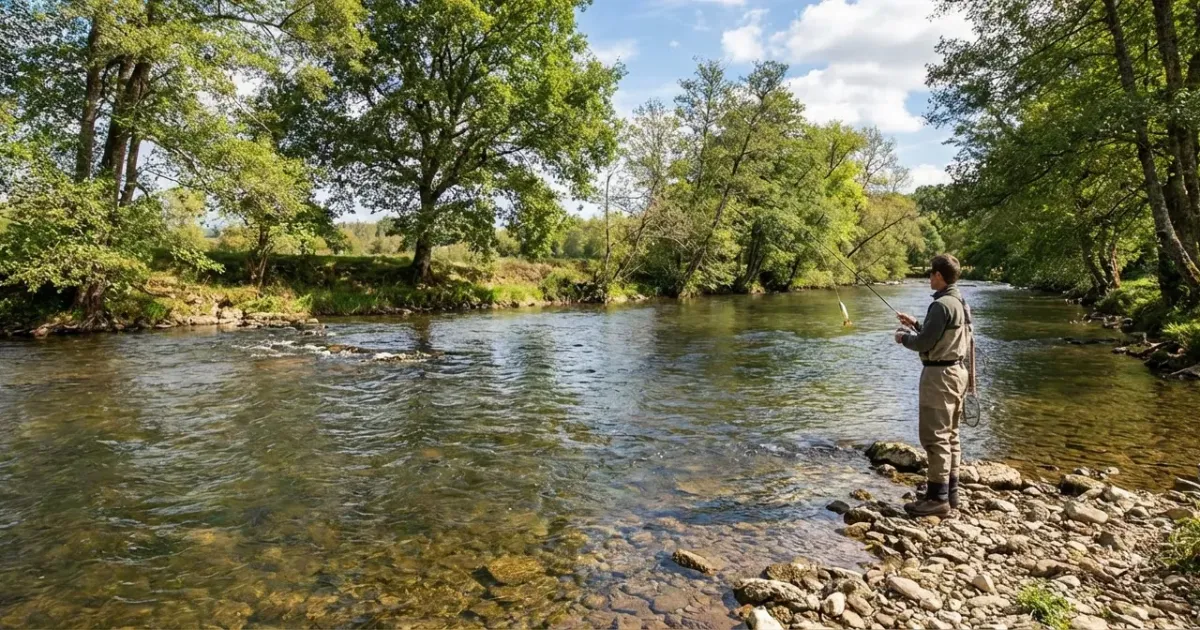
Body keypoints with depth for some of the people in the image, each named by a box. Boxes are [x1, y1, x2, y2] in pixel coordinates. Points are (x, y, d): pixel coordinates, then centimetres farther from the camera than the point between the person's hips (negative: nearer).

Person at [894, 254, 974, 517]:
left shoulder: (941, 305, -19)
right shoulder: (961, 303, 13)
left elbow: (924, 343, -18)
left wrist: (903, 337, 0)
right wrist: (916, 324, 22)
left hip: (940, 374, -10)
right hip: (957, 371, 10)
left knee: (935, 436, -6)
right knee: (950, 435, 15)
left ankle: (938, 497, -2)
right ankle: (950, 491, 22)